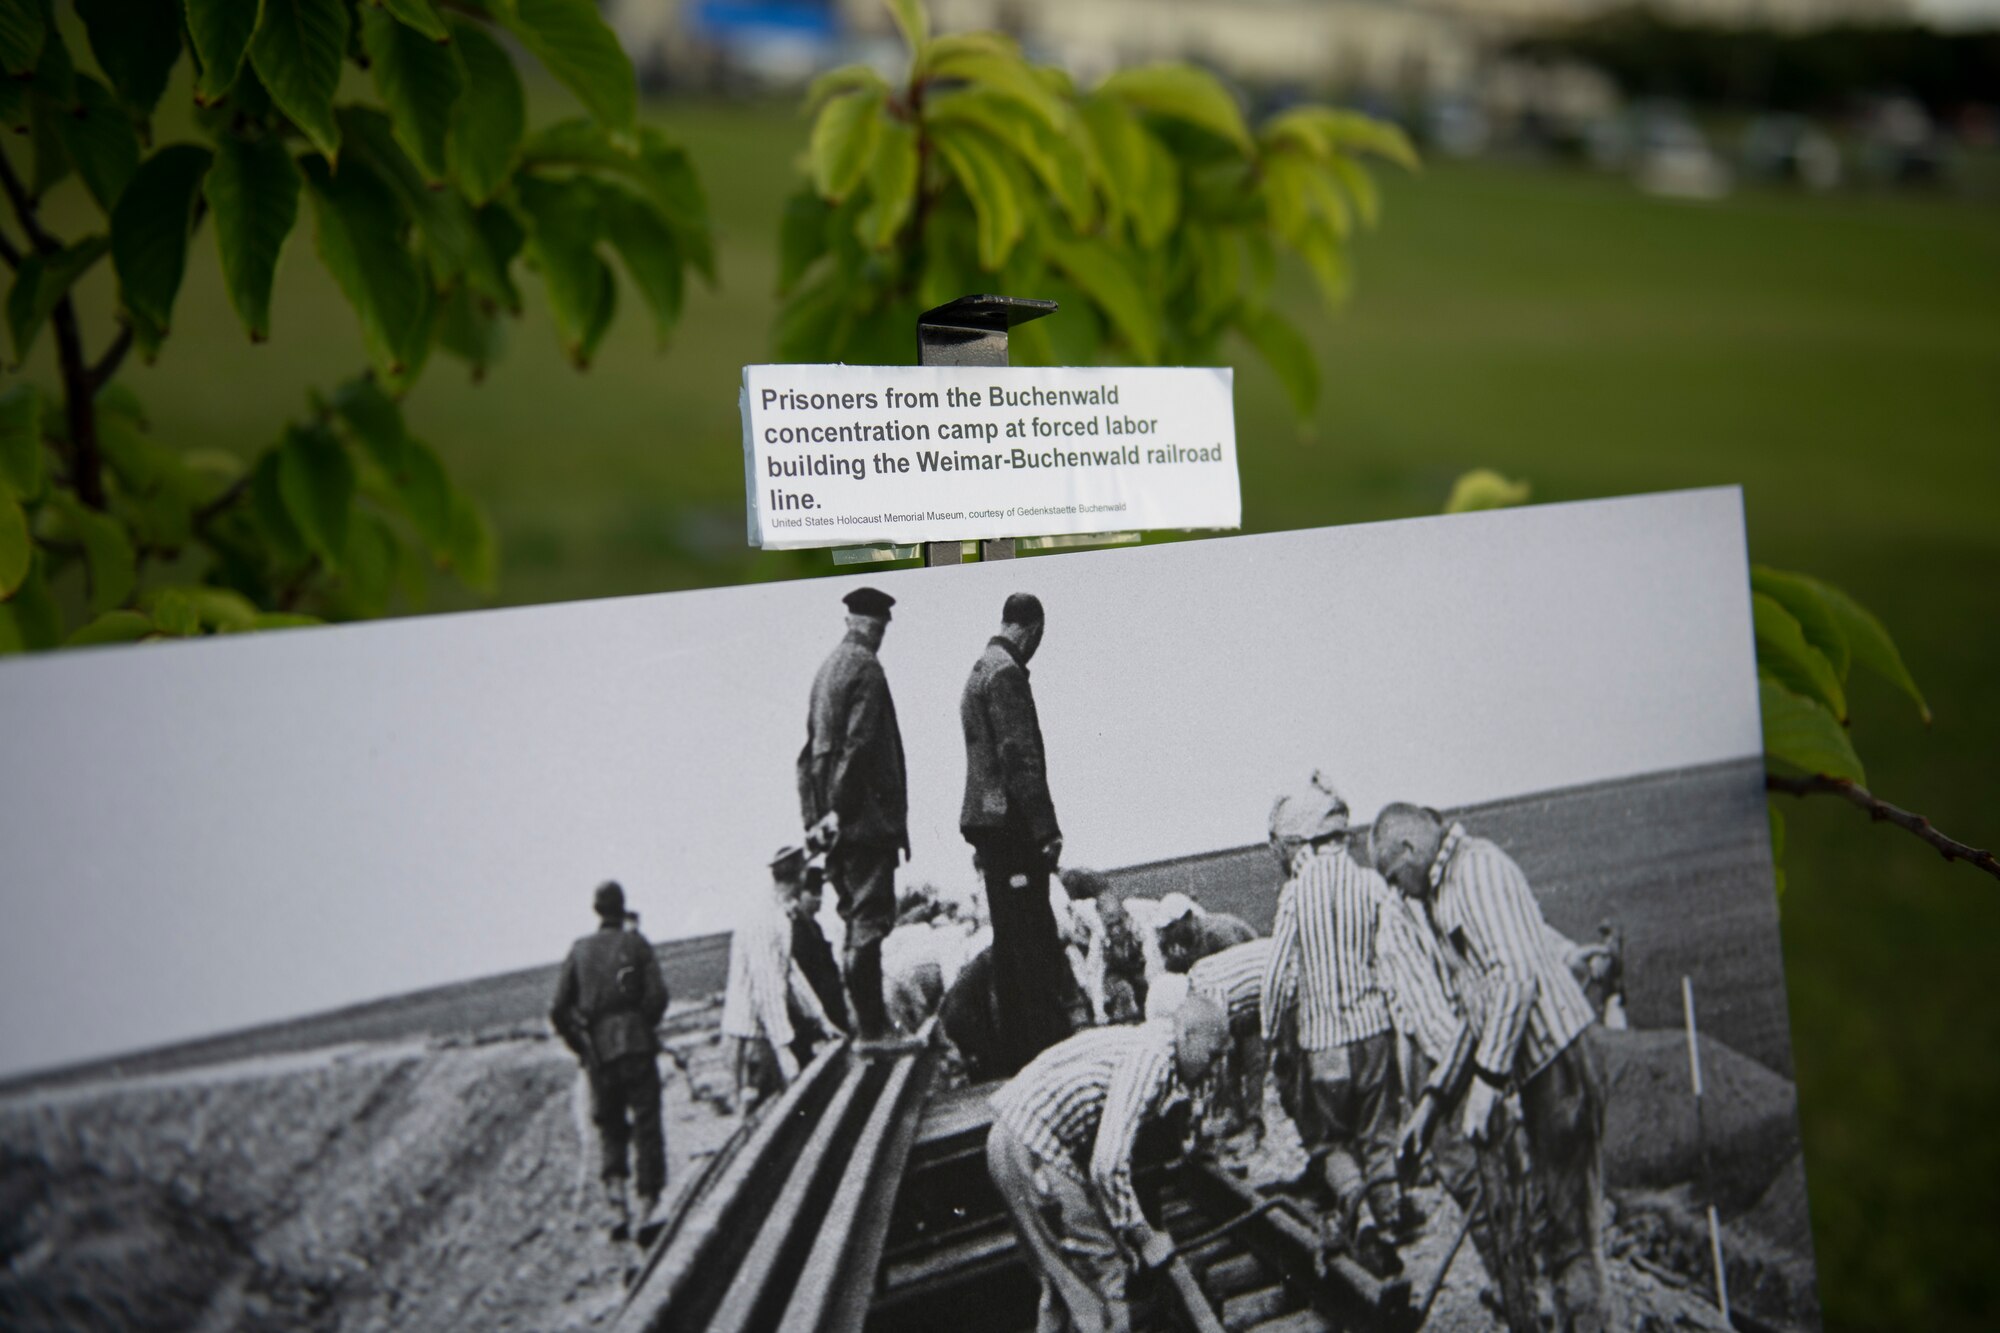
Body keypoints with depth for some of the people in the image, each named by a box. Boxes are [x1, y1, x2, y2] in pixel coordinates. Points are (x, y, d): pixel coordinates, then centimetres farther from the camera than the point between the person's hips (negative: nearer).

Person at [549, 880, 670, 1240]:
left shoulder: (579, 950, 9)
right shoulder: (636, 944, 3)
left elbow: (559, 1010, 3)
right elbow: (657, 995, -9)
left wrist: (581, 1047, 13)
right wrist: (645, 1026, 7)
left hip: (597, 1051, 2)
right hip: (636, 1045, -2)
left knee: (609, 1129, 14)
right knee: (646, 1126, 3)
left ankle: (615, 1198, -3)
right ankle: (647, 1206, 0)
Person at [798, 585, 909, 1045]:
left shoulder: (828, 667, 15)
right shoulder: (865, 667, -10)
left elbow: (811, 748, 16)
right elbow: (859, 744, -17)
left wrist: (818, 814, 16)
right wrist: (839, 810, -17)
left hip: (837, 818, 9)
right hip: (865, 815, -9)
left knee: (857, 918, 12)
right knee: (869, 918, -9)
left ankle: (868, 1023, 16)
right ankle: (870, 1028, -10)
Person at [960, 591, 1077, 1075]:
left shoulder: (979, 671, 18)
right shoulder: (1007, 673, -13)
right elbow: (1021, 757, -19)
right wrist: (1047, 829, -19)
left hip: (986, 819, 10)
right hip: (1011, 821, -10)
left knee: (1010, 938, 12)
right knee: (1034, 939, -9)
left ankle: (1015, 1050, 16)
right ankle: (1050, 1047, -10)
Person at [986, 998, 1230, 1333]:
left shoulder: (1142, 1040, 15)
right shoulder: (1152, 1060, -17)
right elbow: (1108, 1163, -24)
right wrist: (1143, 1236, -13)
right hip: (1033, 1152, -10)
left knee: (1065, 1271, 23)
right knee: (1104, 1267, -1)